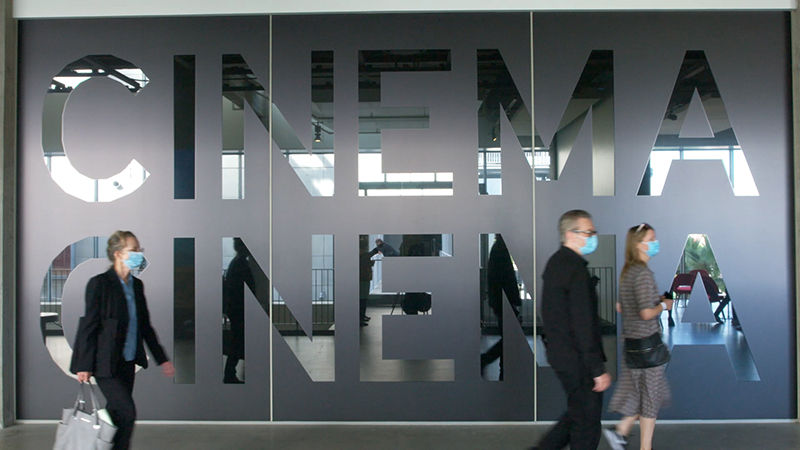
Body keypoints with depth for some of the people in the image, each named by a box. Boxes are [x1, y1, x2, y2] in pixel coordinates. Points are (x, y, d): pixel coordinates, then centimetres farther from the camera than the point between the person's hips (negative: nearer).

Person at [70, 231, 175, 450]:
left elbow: (145, 325, 14)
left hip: (128, 361, 7)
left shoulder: (137, 284, 9)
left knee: (117, 414, 11)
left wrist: (162, 359, 14)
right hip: (106, 363, -7)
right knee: (126, 412, -10)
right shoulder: (99, 283, -11)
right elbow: (88, 325, -11)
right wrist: (84, 366, -13)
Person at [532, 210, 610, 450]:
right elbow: (583, 325, -23)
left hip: (559, 352, 9)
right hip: (577, 358, -9)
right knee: (587, 423, 5)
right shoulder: (576, 269, -20)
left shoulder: (555, 262, 11)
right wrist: (598, 370, -19)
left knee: (577, 414, 22)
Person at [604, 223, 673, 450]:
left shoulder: (627, 272, 9)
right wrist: (664, 305, -6)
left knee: (642, 392, 19)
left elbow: (620, 307, 16)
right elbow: (647, 313, -25)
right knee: (650, 396, 5)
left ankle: (620, 431, 18)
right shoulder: (643, 273, -19)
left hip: (631, 340, 8)